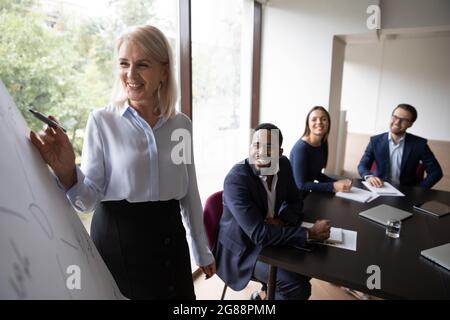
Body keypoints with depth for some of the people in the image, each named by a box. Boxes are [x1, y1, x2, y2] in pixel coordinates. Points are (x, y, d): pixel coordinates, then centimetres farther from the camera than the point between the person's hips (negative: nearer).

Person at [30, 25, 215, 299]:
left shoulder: (181, 124, 0)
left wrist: (203, 251, 12)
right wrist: (67, 172, -30)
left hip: (170, 238, 3)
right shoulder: (102, 121, -8)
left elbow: (190, 192, 7)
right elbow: (89, 198, -8)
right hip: (118, 241, -2)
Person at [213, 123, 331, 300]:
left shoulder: (283, 165, -6)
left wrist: (280, 221, -16)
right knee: (299, 286, -17)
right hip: (242, 249, -7)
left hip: (269, 238, 7)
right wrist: (310, 233, -27)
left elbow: (295, 202, 6)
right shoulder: (236, 179, -27)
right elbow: (259, 233, -31)